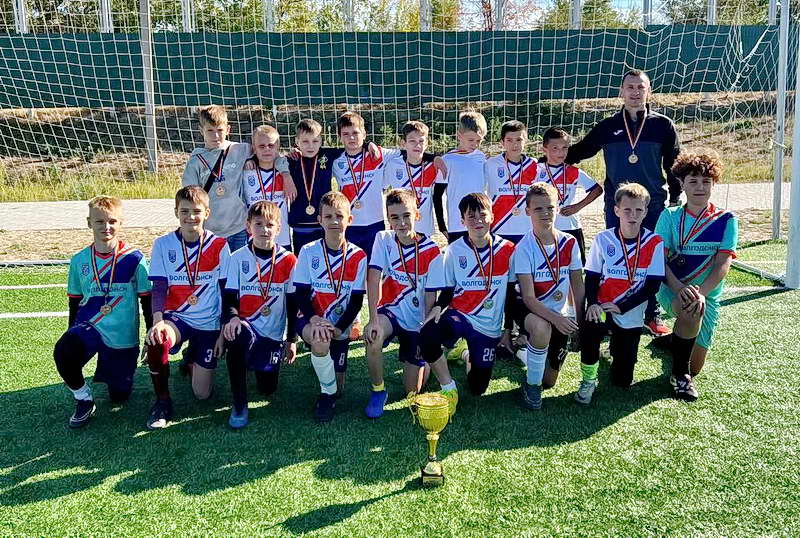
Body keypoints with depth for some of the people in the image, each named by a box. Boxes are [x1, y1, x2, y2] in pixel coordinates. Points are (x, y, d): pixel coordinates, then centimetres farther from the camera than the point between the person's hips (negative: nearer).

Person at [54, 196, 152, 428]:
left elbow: (147, 301, -1)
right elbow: (75, 302, 14)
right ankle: (84, 399, -4)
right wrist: (72, 336, 16)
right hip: (88, 326, 2)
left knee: (119, 397, 6)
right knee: (62, 352, -32)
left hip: (123, 337, -1)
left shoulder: (134, 258, -6)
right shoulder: (79, 260, 4)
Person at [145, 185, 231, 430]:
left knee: (202, 394, -3)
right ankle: (162, 401, -10)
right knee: (156, 342, -37)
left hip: (209, 323, 0)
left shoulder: (219, 245, -4)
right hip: (175, 317, 0)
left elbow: (227, 292, -2)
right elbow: (158, 288, -8)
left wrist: (224, 333, -5)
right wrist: (157, 321, -26)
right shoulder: (163, 244, -3)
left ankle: (192, 357, 32)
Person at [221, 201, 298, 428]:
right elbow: (229, 297, -3)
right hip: (245, 325, -1)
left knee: (268, 388, 0)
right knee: (238, 338, -38)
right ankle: (239, 405, -20)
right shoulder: (238, 258, -1)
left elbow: (293, 303, 3)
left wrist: (291, 339, 2)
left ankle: (259, 362, 37)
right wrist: (232, 317, -25)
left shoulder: (288, 260, -1)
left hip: (274, 333, 1)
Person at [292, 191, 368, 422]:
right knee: (320, 342, -36)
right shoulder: (308, 252, -5)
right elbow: (300, 294, -6)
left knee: (337, 386, 1)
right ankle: (327, 394, -11)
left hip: (341, 326, 2)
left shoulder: (358, 256, -5)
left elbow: (356, 300, -4)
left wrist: (338, 328, -17)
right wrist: (314, 319, -24)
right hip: (311, 319, -1)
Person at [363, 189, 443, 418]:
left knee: (413, 390, 3)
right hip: (390, 311, 0)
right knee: (373, 337, -37)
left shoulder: (430, 249, -10)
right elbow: (373, 279, -19)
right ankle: (378, 391, -11)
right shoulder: (383, 240, -8)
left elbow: (431, 295, -8)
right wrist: (373, 319, -30)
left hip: (417, 320, 0)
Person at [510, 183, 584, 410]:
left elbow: (578, 286, 2)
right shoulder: (524, 248, -18)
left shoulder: (569, 243, -5)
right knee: (541, 328, -41)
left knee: (549, 380, 8)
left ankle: (527, 353, 42)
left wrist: (580, 323, -5)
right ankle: (531, 383, -16)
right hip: (529, 309, -4)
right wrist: (555, 319, -37)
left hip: (558, 314, 4)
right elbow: (528, 297, -23)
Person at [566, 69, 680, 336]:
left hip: (654, 206, 0)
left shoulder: (663, 125, 4)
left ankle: (652, 316, 17)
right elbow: (578, 151, 14)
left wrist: (675, 201, 4)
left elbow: (674, 165, 8)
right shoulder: (607, 127, 6)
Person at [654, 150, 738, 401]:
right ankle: (680, 374, -13)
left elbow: (723, 265, -10)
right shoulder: (669, 216, 0)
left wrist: (700, 292, -28)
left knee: (695, 366, 0)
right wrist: (680, 289, -28)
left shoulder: (726, 220, 1)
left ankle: (672, 340, 37)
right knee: (691, 311, -37)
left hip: (708, 294, 2)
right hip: (670, 289, -1)